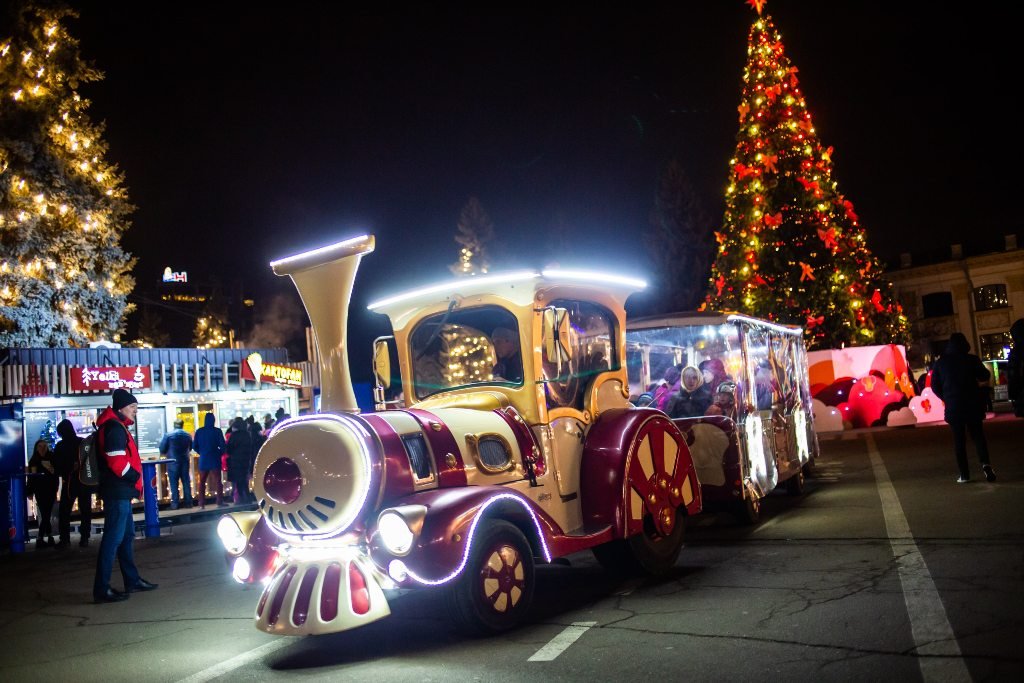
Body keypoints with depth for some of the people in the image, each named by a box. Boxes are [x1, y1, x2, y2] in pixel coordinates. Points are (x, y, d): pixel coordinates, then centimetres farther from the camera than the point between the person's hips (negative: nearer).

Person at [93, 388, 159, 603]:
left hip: (120, 492, 11)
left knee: (127, 535, 17)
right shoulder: (114, 428, -14)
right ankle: (101, 589, -6)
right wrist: (135, 476, -10)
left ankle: (132, 580, 26)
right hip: (118, 492, -11)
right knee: (113, 538, -9)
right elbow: (118, 462, -23)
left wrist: (133, 477, 10)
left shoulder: (117, 427, 18)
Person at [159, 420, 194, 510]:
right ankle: (188, 502, 9)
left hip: (173, 462, -3)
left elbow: (162, 449, -6)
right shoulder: (187, 435, 5)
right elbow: (190, 448, 13)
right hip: (185, 462, 3)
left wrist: (166, 454, 13)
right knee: (186, 482, 8)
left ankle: (175, 504, 0)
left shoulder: (168, 435, -7)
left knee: (174, 483, 1)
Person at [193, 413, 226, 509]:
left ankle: (202, 504, 10)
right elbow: (222, 445, -10)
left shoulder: (199, 431, 0)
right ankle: (220, 502, -2)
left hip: (203, 460, 3)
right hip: (215, 459, -3)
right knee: (217, 481, 2)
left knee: (201, 482, 11)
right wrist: (220, 453, 8)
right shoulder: (217, 431, -8)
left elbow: (194, 446, 2)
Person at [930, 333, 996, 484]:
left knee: (959, 439, 6)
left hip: (953, 407, 0)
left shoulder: (940, 362, 0)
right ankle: (985, 463, -13)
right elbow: (984, 376, 7)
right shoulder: (972, 359, -4)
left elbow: (934, 386, 4)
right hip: (973, 404, 0)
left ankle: (964, 474, 4)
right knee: (977, 434, 10)